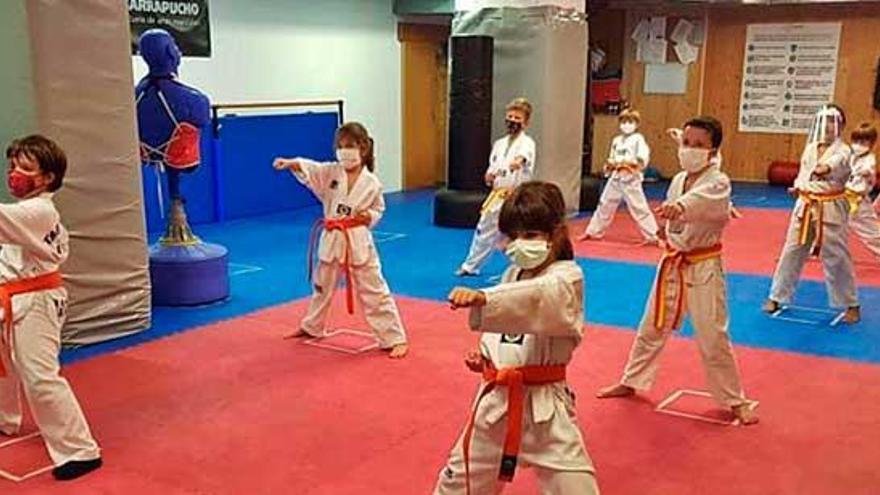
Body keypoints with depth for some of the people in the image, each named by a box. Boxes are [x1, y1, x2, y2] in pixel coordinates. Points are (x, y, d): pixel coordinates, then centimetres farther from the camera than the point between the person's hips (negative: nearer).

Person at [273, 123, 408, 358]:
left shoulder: (371, 183, -7)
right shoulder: (331, 172, -4)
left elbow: (379, 209, 6)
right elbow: (308, 169, -20)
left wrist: (369, 216, -16)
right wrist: (290, 163, -40)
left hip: (358, 242, -3)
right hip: (332, 239, 4)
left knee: (374, 291, -4)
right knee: (322, 287, 23)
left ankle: (394, 339, 4)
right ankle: (311, 327, 45)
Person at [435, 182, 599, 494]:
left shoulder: (567, 278, -15)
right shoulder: (513, 275, 8)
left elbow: (534, 297, -39)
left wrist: (481, 298, -53)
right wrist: (484, 357, 1)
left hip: (542, 404, -6)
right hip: (497, 397, 7)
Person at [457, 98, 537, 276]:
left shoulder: (527, 143, -10)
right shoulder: (500, 143, 10)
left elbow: (524, 156, -35)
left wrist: (518, 161, -59)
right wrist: (489, 176, -6)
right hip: (497, 196, 7)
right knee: (484, 230, 19)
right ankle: (470, 266, 36)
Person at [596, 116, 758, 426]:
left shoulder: (718, 183, -16)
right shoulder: (678, 181, 4)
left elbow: (703, 199, -42)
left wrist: (680, 205, -60)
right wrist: (669, 238, -1)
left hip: (703, 268, -6)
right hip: (672, 264, 6)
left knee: (713, 337, -3)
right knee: (652, 327, 16)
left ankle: (735, 401, 14)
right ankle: (631, 382, 33)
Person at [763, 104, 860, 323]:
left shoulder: (842, 150, -9)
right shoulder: (810, 148, 9)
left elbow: (837, 162, -33)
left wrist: (826, 168, -56)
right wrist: (797, 187, -4)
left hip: (830, 209, -5)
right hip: (805, 205, 5)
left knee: (836, 256, 0)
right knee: (792, 251, 9)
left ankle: (851, 305, 16)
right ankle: (777, 297, 21)